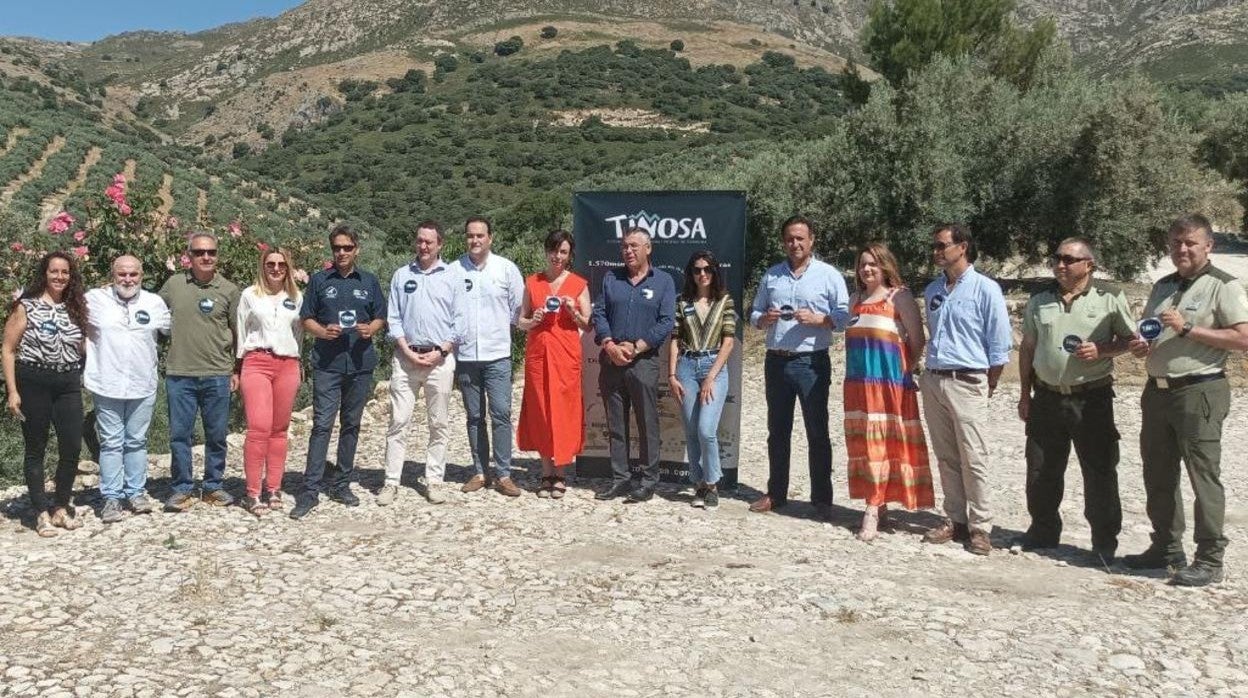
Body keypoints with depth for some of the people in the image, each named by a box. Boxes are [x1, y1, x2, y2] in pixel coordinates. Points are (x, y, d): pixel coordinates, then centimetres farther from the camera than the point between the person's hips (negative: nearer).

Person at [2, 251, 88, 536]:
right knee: (36, 449, 4)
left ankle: (61, 507, 18)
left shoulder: (75, 308, 10)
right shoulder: (26, 306, -3)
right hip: (33, 383, -4)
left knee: (72, 447, 1)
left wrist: (81, 379, 5)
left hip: (68, 384, 4)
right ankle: (42, 513, 11)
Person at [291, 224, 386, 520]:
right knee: (322, 425, -9)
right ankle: (310, 490, -7)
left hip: (361, 363, 3)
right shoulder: (319, 281, 5)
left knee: (351, 425, 9)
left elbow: (380, 318, 14)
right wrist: (323, 331, -13)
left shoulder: (370, 282, 10)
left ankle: (341, 484, 20)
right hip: (327, 364, -3)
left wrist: (371, 329, -8)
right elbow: (306, 319, 6)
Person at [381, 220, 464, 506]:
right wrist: (407, 351, -5)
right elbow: (393, 318, 7)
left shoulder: (452, 276, 6)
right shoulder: (401, 275, 10)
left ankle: (434, 480, 12)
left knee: (439, 423, 4)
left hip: (440, 357, -1)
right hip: (406, 357, 1)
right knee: (398, 421, -1)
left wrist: (440, 352, -8)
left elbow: (459, 321, 2)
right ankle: (391, 482, 3)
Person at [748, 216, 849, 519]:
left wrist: (817, 319, -20)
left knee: (817, 432, 0)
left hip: (812, 361, -4)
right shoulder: (771, 275, 13)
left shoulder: (829, 275, 0)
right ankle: (776, 494, 23)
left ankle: (822, 500, 8)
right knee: (777, 431, 12)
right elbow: (754, 313, 16)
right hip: (776, 360, 4)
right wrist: (763, 319, -6)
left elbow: (844, 317, -5)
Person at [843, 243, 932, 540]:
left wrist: (906, 371, -5)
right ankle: (879, 507, 15)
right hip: (859, 381, 6)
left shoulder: (899, 296, -3)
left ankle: (873, 509, -7)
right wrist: (852, 374, 12)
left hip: (889, 379, -6)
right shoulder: (856, 299, 17)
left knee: (882, 441, -6)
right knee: (862, 443, 6)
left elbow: (917, 340, -6)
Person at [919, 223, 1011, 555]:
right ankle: (954, 519, 19)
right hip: (933, 381, 6)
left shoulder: (985, 289, -5)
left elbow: (999, 344, -4)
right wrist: (930, 373, 15)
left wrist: (989, 385, -1)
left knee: (973, 460, -4)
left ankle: (979, 527, 3)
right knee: (946, 458, 11)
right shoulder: (932, 290, 13)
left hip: (967, 382, -6)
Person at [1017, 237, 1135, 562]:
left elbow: (1130, 338, 4)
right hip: (1047, 398, 4)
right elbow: (1028, 348, 14)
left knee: (1100, 472, 1)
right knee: (1041, 471, 9)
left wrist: (1102, 350, -16)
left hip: (1092, 399, -3)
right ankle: (1043, 533, 25)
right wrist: (1025, 394, 11)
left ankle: (1105, 543, 12)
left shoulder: (1109, 298, -1)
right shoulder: (1039, 301, 9)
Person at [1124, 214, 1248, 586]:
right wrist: (1139, 344, 3)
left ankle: (1209, 560, 4)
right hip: (1158, 389, 7)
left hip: (1200, 391, -7)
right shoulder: (1162, 286, 16)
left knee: (1204, 477, -4)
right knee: (1157, 474, 13)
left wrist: (1187, 328, -18)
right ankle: (1166, 548, 25)